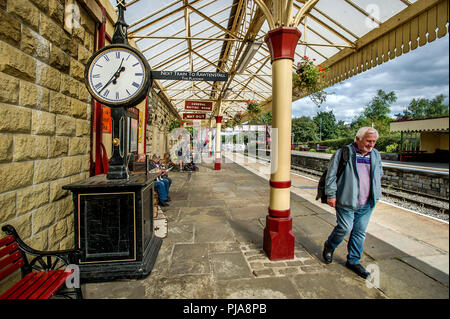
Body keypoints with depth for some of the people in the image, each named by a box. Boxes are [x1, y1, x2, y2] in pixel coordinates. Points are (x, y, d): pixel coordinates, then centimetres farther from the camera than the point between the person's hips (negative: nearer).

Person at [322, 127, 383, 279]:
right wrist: (331, 194, -11)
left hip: (367, 204, 6)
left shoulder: (376, 155, 11)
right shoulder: (343, 153, -8)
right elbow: (331, 174, -8)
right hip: (346, 201, -5)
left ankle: (353, 261, 27)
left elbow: (379, 174, 25)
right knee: (345, 228, -2)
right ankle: (329, 246, 27)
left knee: (359, 232, 11)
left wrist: (375, 194, 18)